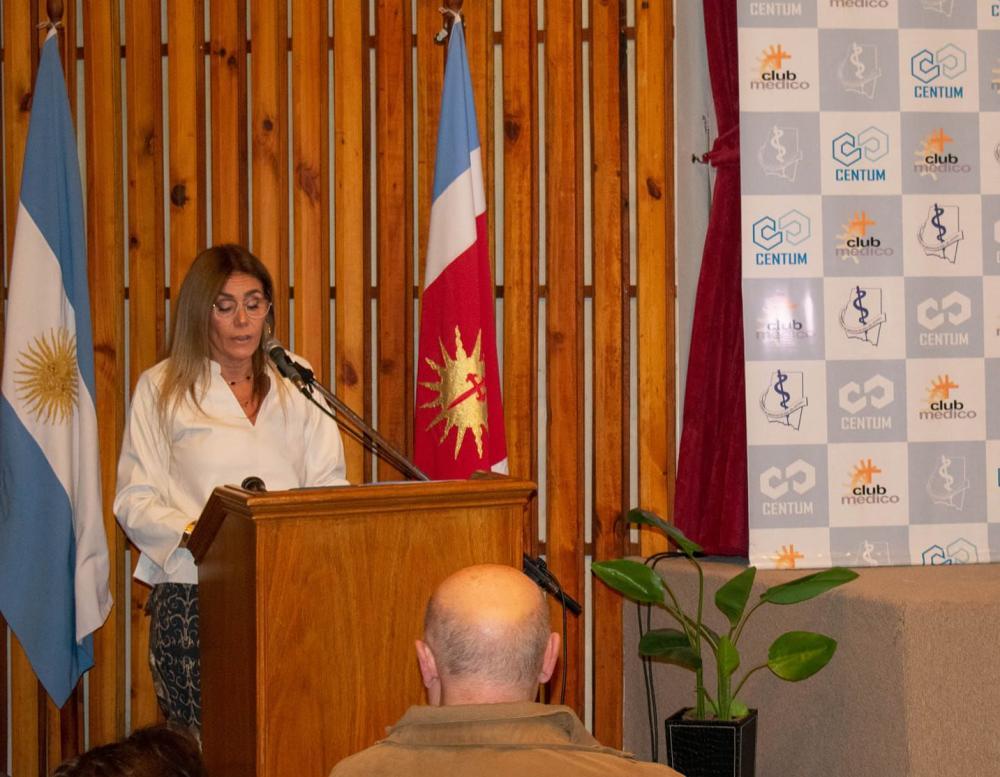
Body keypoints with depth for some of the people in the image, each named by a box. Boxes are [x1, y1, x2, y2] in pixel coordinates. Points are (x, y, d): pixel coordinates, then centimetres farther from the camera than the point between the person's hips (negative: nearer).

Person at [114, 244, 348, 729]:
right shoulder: (162, 389, 7)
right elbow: (133, 502, 1)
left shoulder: (295, 382, 15)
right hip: (193, 593, -2)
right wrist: (196, 533, -16)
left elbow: (330, 484, 11)